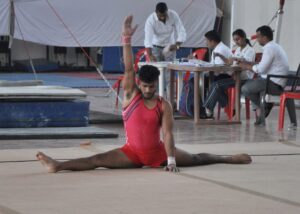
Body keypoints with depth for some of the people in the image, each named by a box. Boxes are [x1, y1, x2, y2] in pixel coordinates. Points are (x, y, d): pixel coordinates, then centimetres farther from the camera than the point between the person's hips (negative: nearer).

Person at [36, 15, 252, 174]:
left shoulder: (164, 105, -9)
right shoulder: (130, 94, -7)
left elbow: (168, 133, -14)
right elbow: (129, 69, -19)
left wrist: (171, 160, -24)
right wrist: (127, 39, -30)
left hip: (158, 152, 0)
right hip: (132, 152, 0)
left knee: (197, 159, 3)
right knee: (97, 160, -17)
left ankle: (230, 158, 20)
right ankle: (58, 165, -29)